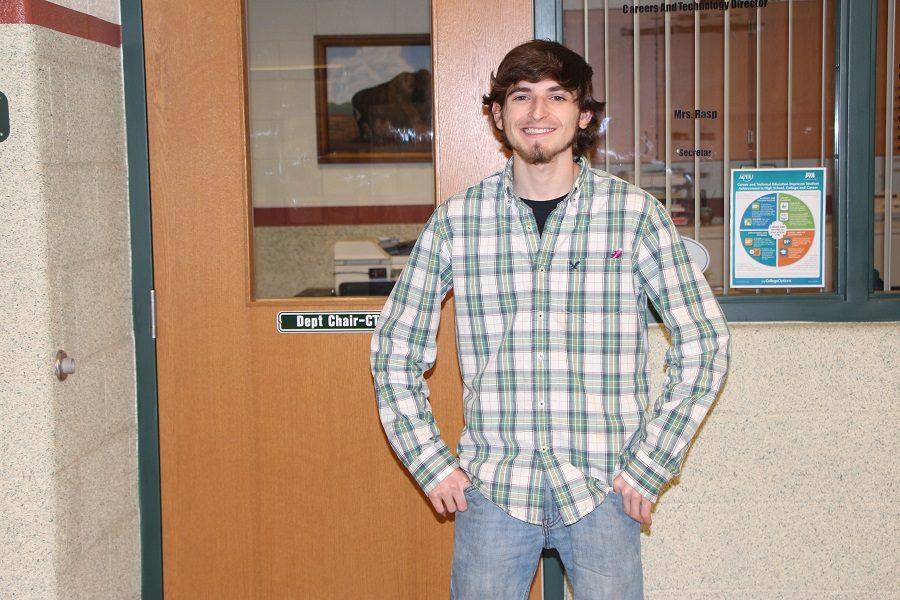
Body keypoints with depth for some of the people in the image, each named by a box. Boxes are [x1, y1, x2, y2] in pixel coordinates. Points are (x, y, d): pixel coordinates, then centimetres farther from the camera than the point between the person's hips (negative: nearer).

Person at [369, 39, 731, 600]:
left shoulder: (636, 213, -3)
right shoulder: (457, 219, 0)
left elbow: (704, 344, 2)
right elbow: (395, 348, 9)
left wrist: (649, 467, -2)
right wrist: (431, 463, 2)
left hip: (603, 490, -1)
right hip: (492, 489, 1)